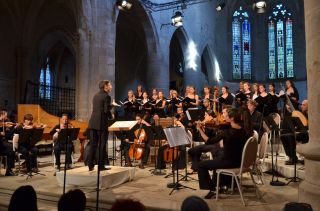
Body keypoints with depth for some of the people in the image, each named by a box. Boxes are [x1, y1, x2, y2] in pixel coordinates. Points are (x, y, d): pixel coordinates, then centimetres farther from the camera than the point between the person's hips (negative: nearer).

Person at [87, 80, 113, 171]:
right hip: (101, 123, -7)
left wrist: (111, 105, 20)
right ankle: (101, 165, 5)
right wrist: (111, 117, 4)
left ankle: (90, 165, 14)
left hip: (93, 123, 7)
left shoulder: (96, 95, 16)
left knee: (93, 145, 11)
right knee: (102, 145, 1)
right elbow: (106, 110, -16)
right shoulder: (106, 96, -9)